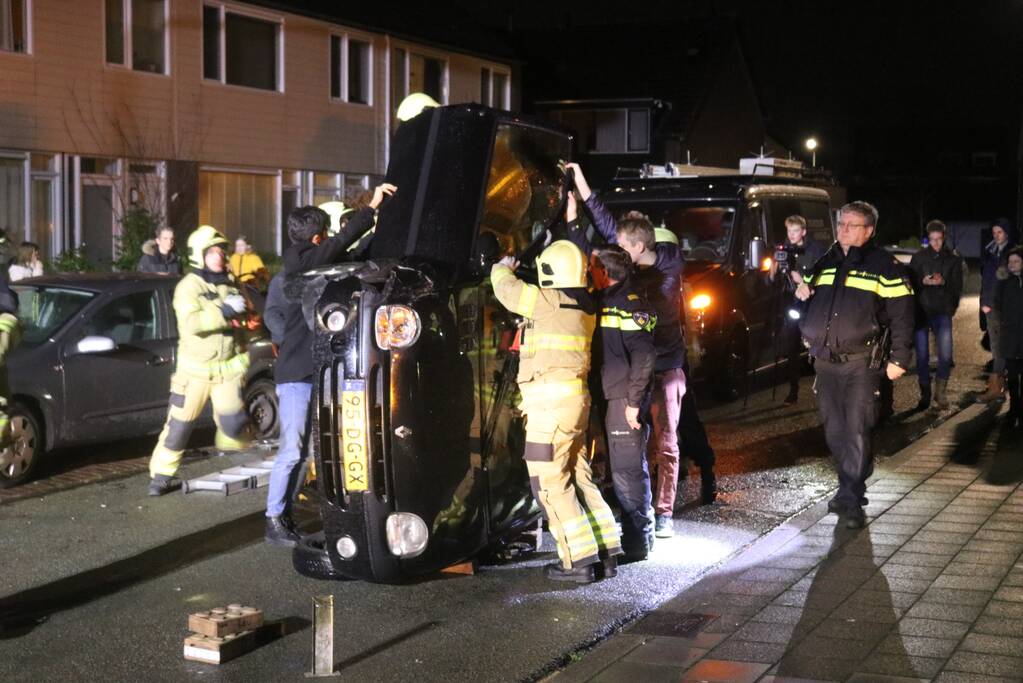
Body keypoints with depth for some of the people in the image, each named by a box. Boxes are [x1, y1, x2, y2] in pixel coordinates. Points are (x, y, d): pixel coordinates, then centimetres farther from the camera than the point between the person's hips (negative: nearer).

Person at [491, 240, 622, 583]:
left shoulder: (549, 302, -12)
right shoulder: (584, 306, 12)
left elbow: (506, 288, 0)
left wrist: (503, 267, 22)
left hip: (551, 402, -9)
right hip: (575, 399, 9)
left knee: (551, 484, -4)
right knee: (578, 477, 15)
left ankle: (580, 560, -5)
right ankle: (607, 551, 17)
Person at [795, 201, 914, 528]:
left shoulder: (883, 265, -3)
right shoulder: (825, 263, 14)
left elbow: (901, 313, -5)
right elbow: (808, 304, 27)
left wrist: (899, 358, -10)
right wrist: (801, 293, 2)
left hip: (861, 363, -6)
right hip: (825, 360, 6)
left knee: (857, 430, -8)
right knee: (834, 430, 10)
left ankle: (852, 499, -4)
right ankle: (849, 488, 23)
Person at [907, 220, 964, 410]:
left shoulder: (953, 259, 4)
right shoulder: (918, 257, 3)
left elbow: (958, 286, 3)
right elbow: (910, 283, 4)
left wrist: (944, 282, -16)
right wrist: (922, 281, -16)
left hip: (943, 312, 0)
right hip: (921, 311, 0)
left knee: (945, 355, -9)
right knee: (922, 355, 4)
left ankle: (940, 392, 9)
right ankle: (925, 394, 15)